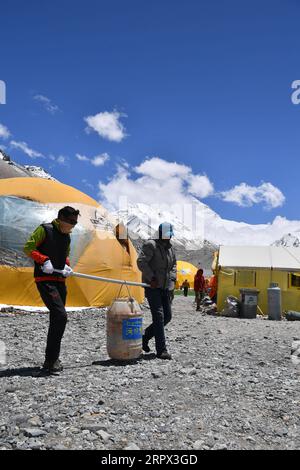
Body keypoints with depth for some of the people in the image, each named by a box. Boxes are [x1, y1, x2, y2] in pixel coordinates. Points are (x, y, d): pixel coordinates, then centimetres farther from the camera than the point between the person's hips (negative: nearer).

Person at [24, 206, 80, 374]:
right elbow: (28, 248, -11)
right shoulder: (44, 230, -8)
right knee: (60, 316, -19)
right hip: (45, 279, -9)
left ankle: (52, 359, 25)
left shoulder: (67, 237, 15)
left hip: (60, 280, 9)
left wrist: (66, 266, 5)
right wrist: (44, 259, -22)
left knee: (57, 319, 12)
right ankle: (50, 361, -11)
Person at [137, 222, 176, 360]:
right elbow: (141, 262, -20)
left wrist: (172, 278, 6)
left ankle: (145, 337, 25)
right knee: (159, 316, -11)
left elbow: (173, 265, 24)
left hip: (164, 288, 8)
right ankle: (161, 350, -6)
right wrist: (152, 278, -22)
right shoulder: (151, 245, -11)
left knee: (167, 316, 8)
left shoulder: (170, 248, 12)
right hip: (152, 287, -8)